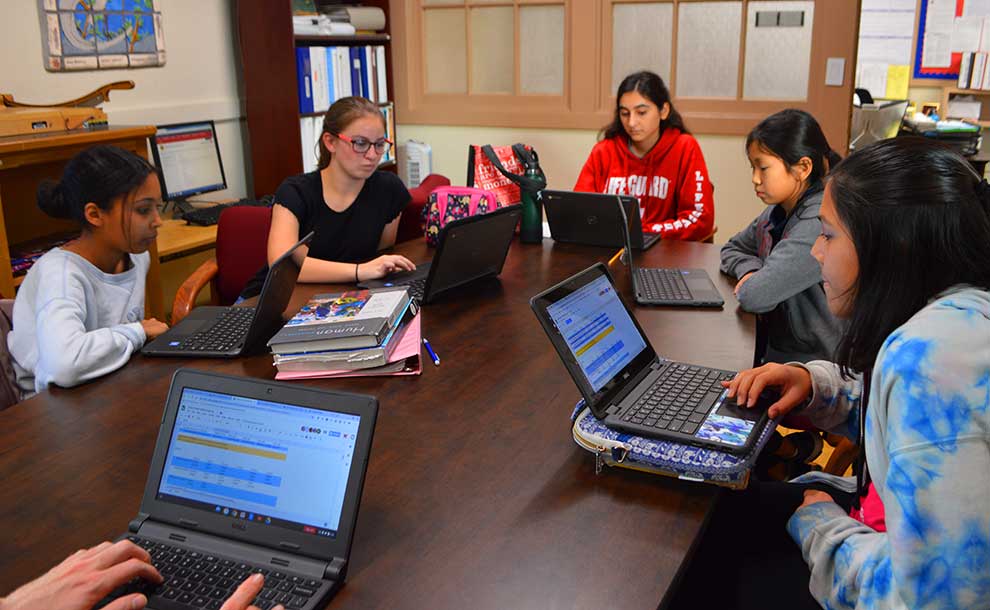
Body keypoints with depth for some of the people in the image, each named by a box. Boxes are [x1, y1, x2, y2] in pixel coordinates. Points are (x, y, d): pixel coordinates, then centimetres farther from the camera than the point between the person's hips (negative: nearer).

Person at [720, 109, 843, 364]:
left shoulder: (820, 222, -23)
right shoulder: (778, 211, 4)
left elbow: (754, 297, -29)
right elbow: (732, 249, 19)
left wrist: (751, 284, -5)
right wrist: (750, 271, -3)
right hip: (773, 347, 8)